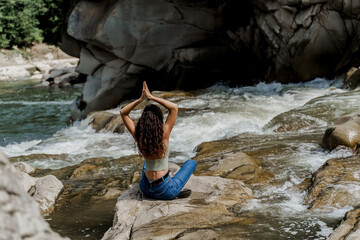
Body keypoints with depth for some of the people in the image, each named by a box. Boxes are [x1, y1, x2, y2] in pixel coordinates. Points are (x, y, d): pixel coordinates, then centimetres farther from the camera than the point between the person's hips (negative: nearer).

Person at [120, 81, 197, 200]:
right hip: (166, 192, -4)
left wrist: (140, 99, -11)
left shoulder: (138, 136, -13)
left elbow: (123, 113, 0)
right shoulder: (163, 136, -23)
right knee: (191, 162, 22)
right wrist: (151, 97, -18)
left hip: (146, 189, 4)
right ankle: (176, 191, 12)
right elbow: (174, 107, -18)